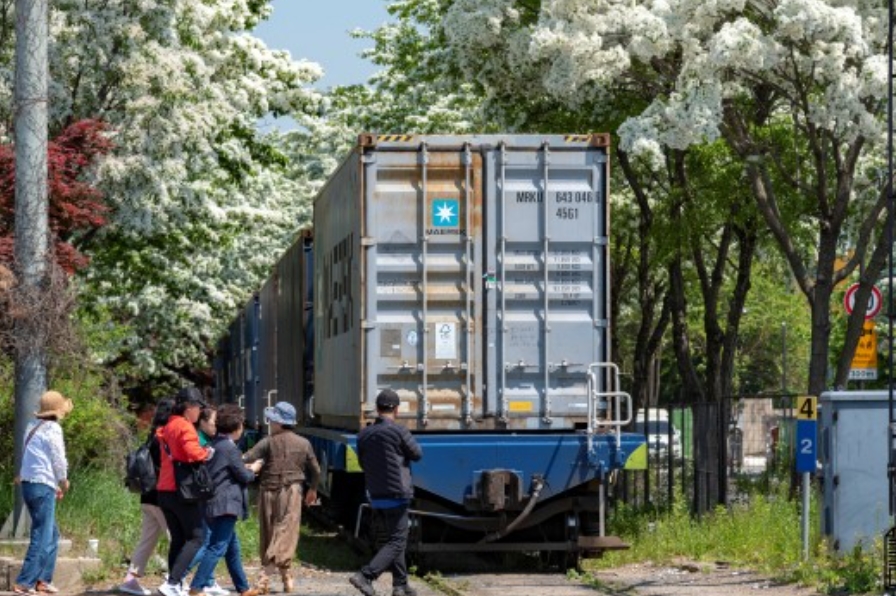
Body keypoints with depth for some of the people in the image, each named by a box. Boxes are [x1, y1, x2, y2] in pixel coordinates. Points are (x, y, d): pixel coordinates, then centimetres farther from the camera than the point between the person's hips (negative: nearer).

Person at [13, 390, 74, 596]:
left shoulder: (33, 426, 14)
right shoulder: (53, 429, -10)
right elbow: (59, 461, -8)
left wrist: (56, 485, 16)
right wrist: (64, 484, 11)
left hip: (28, 484, 9)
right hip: (42, 487, -9)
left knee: (52, 534, 17)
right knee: (42, 537, -7)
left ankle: (43, 579, 16)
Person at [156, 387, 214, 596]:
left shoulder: (168, 427, 17)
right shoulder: (185, 427, -12)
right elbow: (193, 453, -26)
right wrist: (207, 453, -6)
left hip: (165, 490, 9)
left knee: (178, 539, 13)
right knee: (195, 538, -6)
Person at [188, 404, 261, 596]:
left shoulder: (214, 445, 12)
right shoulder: (230, 448, -14)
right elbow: (244, 477, -9)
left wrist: (245, 468, 21)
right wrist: (253, 470, 11)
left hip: (213, 505, 10)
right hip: (225, 505, -10)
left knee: (232, 547, 18)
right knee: (218, 547, -10)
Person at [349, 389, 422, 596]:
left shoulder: (364, 434, 4)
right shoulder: (398, 431, -13)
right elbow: (417, 454, -1)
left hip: (375, 496, 7)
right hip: (396, 495, -7)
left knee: (386, 540, 16)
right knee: (396, 542, -3)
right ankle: (365, 576, -18)